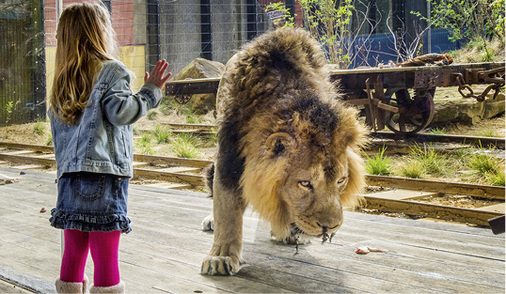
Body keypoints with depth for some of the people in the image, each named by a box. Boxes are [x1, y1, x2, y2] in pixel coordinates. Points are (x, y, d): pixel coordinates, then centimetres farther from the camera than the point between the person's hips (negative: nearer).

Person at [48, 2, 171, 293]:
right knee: (106, 258, -3)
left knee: (73, 256, 12)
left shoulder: (62, 80, 18)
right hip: (104, 174, -7)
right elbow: (120, 111, -17)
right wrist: (151, 91, -4)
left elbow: (58, 130, 19)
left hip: (70, 178, 7)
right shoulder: (112, 70, -3)